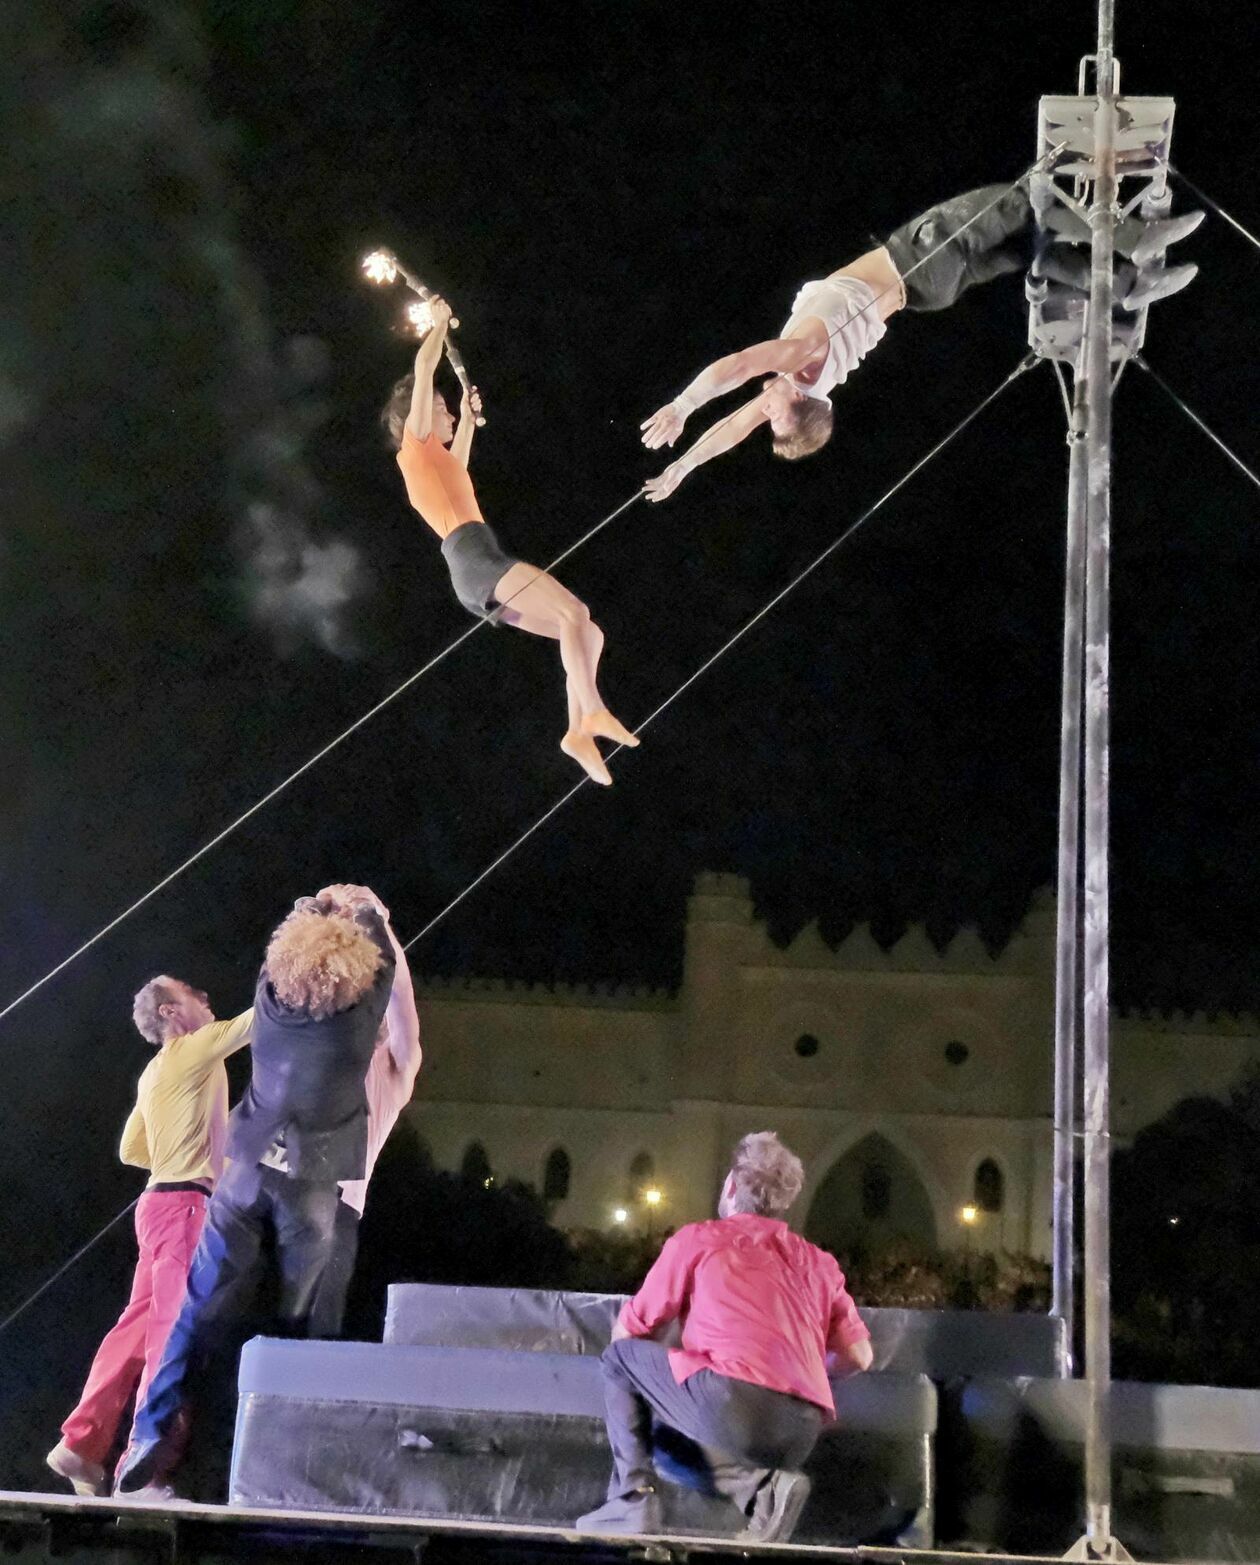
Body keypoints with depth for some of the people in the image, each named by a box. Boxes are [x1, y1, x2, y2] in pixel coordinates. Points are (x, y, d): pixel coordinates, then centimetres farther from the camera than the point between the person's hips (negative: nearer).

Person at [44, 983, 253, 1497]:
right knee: (174, 1330, -11)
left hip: (166, 1202, 10)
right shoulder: (194, 1049, -6)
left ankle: (81, 1444, 9)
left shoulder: (156, 1072, 21)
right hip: (184, 1204, -10)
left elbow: (131, 1150, 25)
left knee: (140, 1326, 9)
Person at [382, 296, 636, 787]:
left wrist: (468, 417, 55)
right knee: (575, 613, -25)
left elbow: (458, 463, 55)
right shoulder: (415, 442, 9)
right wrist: (441, 322, 17)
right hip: (474, 556, -9)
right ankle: (592, 712, -42)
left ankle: (578, 729, -12)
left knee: (588, 634, 4)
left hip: (475, 584, 9)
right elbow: (423, 367, 4)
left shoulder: (433, 459, 30)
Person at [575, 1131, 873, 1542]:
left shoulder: (696, 1239, 13)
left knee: (620, 1358, 19)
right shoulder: (818, 1262, 22)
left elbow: (626, 1333, 19)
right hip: (801, 1436, 5)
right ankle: (762, 1484, 1)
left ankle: (633, 1498, 6)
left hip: (732, 1404, -5)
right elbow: (859, 1356, 20)